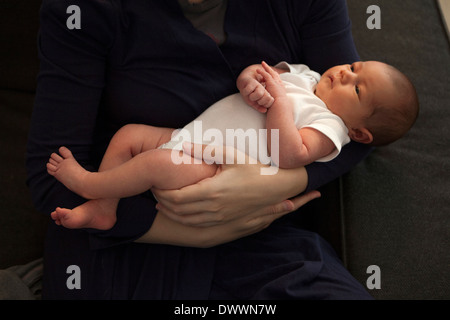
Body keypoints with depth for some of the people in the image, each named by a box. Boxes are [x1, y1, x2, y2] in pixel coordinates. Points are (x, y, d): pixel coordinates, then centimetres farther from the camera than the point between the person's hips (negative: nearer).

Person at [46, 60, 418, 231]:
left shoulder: (329, 128, -10)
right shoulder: (302, 76, 14)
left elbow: (290, 155, -28)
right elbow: (251, 73, 12)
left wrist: (279, 99, -22)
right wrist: (251, 82, -13)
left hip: (214, 169, -9)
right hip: (189, 136, 9)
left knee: (159, 162, -30)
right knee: (128, 134, 4)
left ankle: (89, 183, -7)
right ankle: (102, 210, 6)